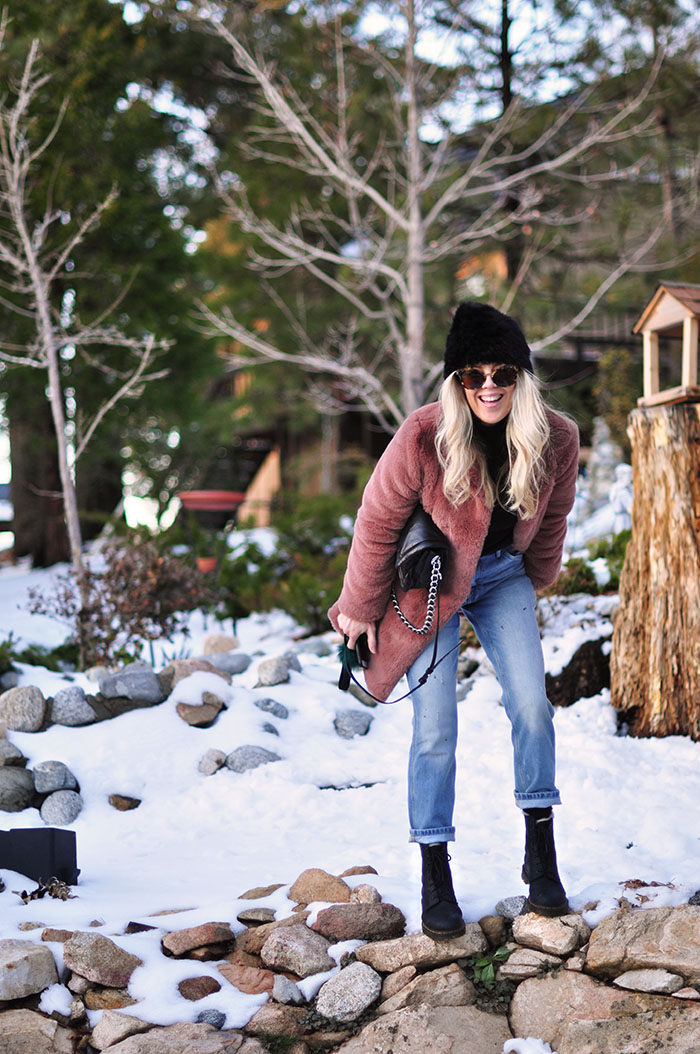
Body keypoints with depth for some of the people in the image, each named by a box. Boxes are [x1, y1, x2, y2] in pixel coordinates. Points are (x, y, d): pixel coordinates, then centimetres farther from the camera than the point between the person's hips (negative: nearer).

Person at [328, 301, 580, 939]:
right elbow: (378, 524, -14)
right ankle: (436, 880, 5)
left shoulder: (556, 440, -18)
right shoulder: (423, 438, -27)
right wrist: (360, 608, -5)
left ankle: (541, 860, 5)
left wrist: (536, 582, 16)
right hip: (429, 581, -3)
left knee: (532, 706, -9)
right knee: (435, 731, -6)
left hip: (502, 576, 3)